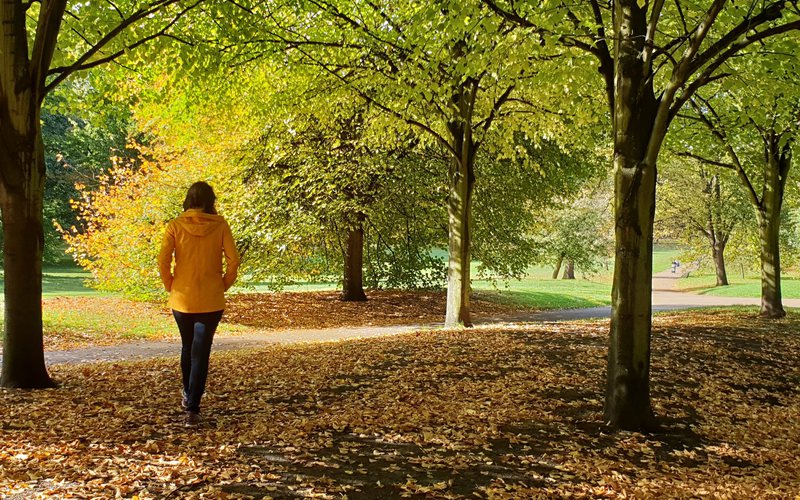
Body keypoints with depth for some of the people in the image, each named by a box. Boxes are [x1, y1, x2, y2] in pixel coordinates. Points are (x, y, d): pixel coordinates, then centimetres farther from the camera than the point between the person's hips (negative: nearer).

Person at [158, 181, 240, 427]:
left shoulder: (176, 225, -5)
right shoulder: (220, 225, -5)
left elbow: (163, 262, -10)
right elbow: (233, 260, -9)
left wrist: (171, 286, 4)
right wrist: (224, 285, 4)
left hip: (182, 298, 1)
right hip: (211, 300, -1)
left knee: (187, 347, 22)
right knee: (201, 352, 3)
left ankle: (187, 395, 39)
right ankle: (193, 409, -3)